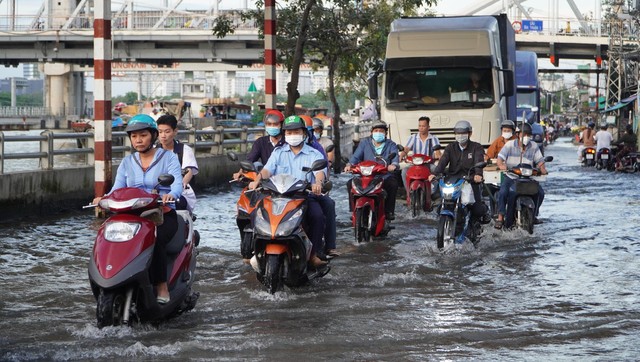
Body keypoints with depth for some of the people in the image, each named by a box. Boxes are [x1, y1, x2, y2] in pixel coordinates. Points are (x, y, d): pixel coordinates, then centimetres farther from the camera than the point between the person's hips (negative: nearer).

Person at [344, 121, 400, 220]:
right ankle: (354, 210, -12)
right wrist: (350, 164, -20)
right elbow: (356, 156, 3)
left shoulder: (391, 145, 12)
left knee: (393, 183, -31)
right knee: (350, 183, -21)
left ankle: (389, 211, -19)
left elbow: (395, 156, -8)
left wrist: (393, 164, -33)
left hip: (385, 176, -1)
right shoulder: (364, 142, 16)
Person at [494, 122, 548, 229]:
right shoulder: (510, 145, 0)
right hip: (510, 176, -3)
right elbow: (500, 157, -8)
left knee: (540, 192, -14)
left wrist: (542, 169, -18)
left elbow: (539, 160, 4)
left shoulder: (534, 146, 8)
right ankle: (500, 217, -22)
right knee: (503, 192, -29)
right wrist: (501, 165, -30)